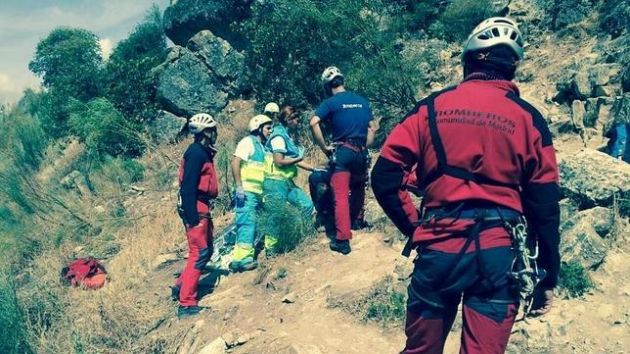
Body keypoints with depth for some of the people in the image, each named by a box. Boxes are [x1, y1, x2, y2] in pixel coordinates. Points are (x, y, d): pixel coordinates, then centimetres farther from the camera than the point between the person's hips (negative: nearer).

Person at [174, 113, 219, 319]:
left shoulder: (203, 152, 16)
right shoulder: (196, 152, -15)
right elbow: (188, 186, -22)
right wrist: (192, 217, -24)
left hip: (201, 207, 10)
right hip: (195, 209, -10)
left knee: (205, 251, 17)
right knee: (199, 253, -9)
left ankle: (181, 286, 27)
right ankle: (186, 304, -6)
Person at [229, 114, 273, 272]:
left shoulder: (261, 147, 22)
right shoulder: (248, 141, -4)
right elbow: (235, 162, -15)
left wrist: (260, 197, 22)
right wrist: (239, 186, -23)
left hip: (255, 193, 9)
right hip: (246, 191, -9)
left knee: (250, 224, 9)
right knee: (247, 223, -15)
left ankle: (246, 257, 14)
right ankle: (241, 258, -17)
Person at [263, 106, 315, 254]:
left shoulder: (290, 137, 15)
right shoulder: (279, 136, -13)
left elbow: (295, 161, 16)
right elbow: (279, 161, -19)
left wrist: (315, 169, 13)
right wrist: (298, 158, -10)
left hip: (287, 182, 9)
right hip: (276, 181, -9)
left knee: (307, 205, 6)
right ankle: (270, 250, 5)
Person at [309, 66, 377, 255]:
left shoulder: (331, 102, -2)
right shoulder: (363, 101, 13)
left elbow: (313, 123, -16)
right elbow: (371, 129, 13)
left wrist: (324, 147, -9)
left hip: (342, 152, -5)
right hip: (361, 153, 5)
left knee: (341, 197, -5)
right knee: (358, 189, 25)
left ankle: (342, 240, -9)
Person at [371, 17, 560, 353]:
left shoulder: (432, 106, 2)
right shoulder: (528, 118, 1)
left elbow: (384, 178, -3)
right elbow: (545, 206, 2)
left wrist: (413, 228, 10)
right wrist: (548, 276, 10)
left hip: (439, 247, 1)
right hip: (499, 254, 0)